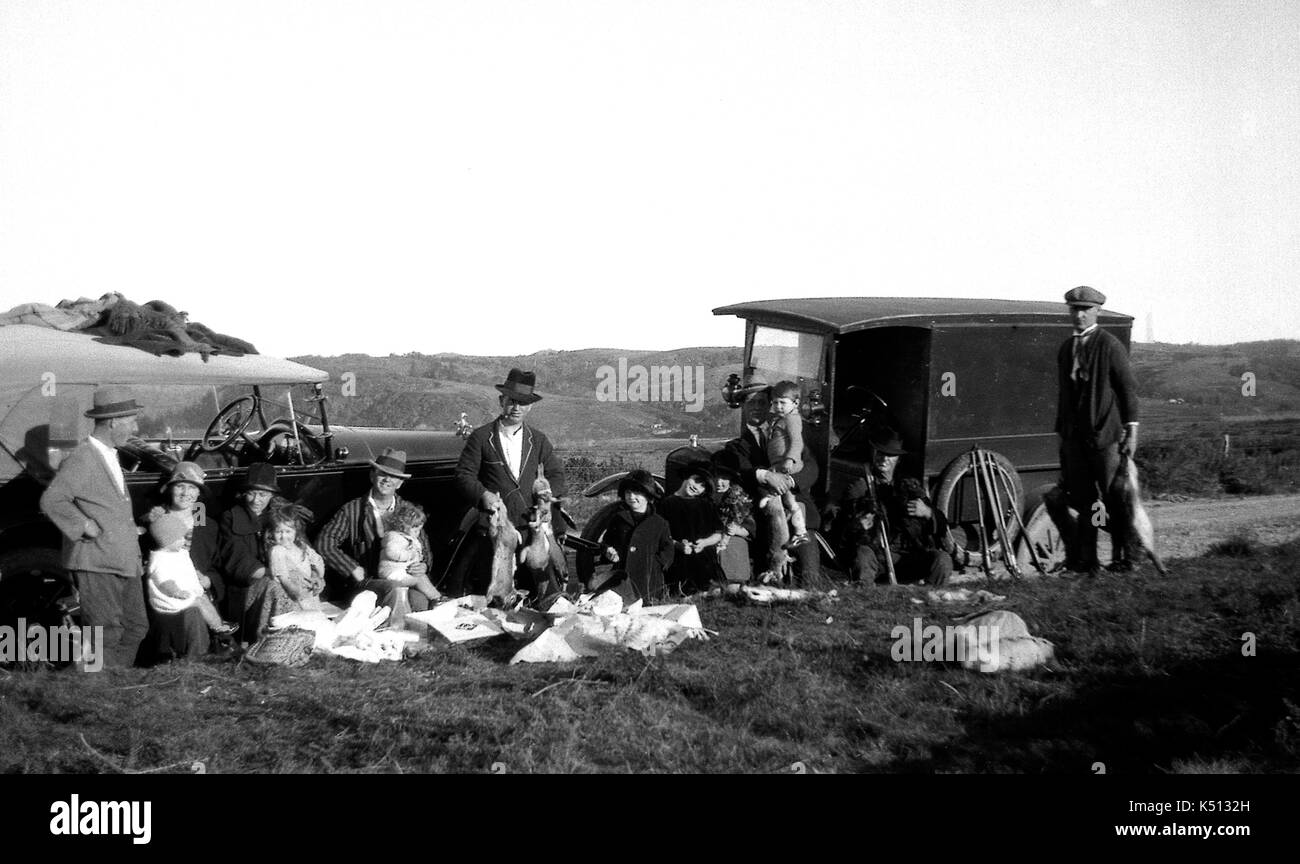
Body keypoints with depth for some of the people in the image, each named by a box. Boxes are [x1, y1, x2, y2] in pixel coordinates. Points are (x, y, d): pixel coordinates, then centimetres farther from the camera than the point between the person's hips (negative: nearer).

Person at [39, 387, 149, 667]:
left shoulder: (111, 456, 18)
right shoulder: (82, 460, -13)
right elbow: (51, 500, -22)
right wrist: (86, 526, -20)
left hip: (124, 563, 10)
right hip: (96, 565, -10)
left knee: (136, 628, 11)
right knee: (105, 635, -7)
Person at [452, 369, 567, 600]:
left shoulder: (538, 440, 16)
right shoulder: (481, 438, 6)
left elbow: (556, 473, 21)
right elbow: (464, 475, 3)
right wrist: (482, 494, -15)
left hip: (530, 523, 2)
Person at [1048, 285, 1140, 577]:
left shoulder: (1110, 346, -5)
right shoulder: (1066, 349, 14)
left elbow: (1128, 389, -7)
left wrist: (1131, 432, -12)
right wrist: (1062, 433, 18)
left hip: (1106, 434, -5)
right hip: (1074, 436, 6)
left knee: (1116, 498, -1)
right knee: (1083, 499, 5)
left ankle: (1125, 558, 9)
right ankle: (1086, 560, 9)